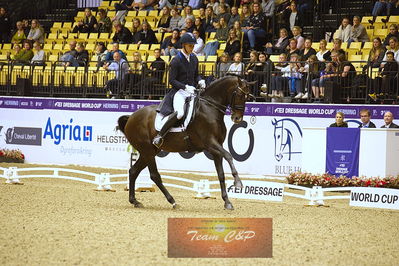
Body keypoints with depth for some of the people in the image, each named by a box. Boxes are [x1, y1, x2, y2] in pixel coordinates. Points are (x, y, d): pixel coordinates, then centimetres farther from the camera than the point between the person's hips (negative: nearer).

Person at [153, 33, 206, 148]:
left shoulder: (194, 58, 12)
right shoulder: (176, 60, -9)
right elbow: (172, 80, -10)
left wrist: (200, 81, 0)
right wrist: (185, 87, -21)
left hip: (192, 91, 7)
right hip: (179, 91, -7)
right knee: (179, 113, -32)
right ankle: (159, 136, -24)